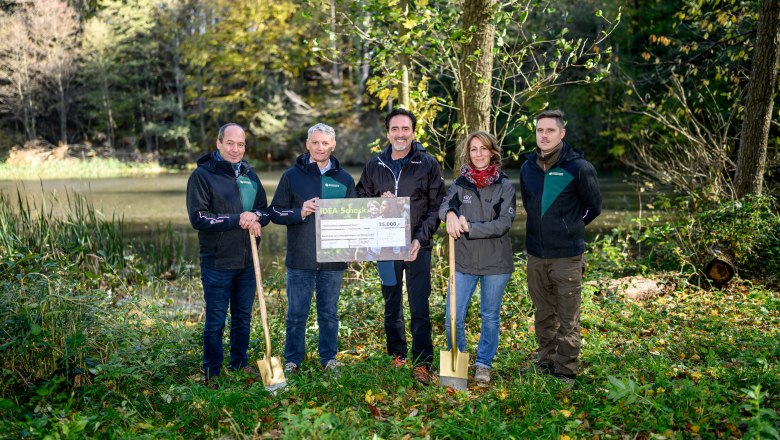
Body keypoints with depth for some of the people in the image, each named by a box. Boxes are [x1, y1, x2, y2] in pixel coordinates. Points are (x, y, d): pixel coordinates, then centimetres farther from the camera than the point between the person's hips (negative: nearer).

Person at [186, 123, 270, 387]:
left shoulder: (249, 174, 11)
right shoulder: (202, 175, -8)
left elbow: (266, 210, 12)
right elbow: (198, 217, -15)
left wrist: (255, 217, -11)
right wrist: (237, 220, -21)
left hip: (247, 261, 6)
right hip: (217, 263, -5)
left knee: (243, 318, 17)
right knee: (215, 321, 5)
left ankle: (239, 364, 34)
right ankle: (211, 373, 20)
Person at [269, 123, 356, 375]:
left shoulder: (344, 179, 8)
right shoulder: (292, 175, 3)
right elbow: (275, 213, 2)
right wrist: (300, 212, -16)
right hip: (300, 259, -1)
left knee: (329, 312, 13)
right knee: (297, 314, 7)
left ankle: (329, 359, 26)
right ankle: (292, 360, 23)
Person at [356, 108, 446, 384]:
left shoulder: (428, 164, -1)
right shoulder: (374, 165, 7)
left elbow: (436, 207, -2)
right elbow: (361, 200, 14)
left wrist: (420, 238, -14)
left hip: (418, 247, -3)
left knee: (420, 309, -2)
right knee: (391, 307, 14)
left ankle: (422, 363, 8)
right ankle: (397, 356, 28)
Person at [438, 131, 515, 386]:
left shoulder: (505, 187, -2)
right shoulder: (460, 184, 5)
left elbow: (504, 224, -12)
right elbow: (445, 205, -11)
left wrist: (470, 228, -19)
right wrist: (450, 214, -34)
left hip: (495, 262, -1)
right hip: (463, 261, 1)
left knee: (490, 316, 11)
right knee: (453, 317, 1)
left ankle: (483, 365, 29)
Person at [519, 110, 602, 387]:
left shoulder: (578, 167, -10)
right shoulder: (528, 167, 6)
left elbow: (593, 206, 2)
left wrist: (568, 228, 6)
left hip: (567, 256, -5)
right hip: (536, 254, 5)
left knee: (567, 319, 2)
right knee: (544, 315, 17)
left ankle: (565, 372, 15)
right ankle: (545, 362, 32)